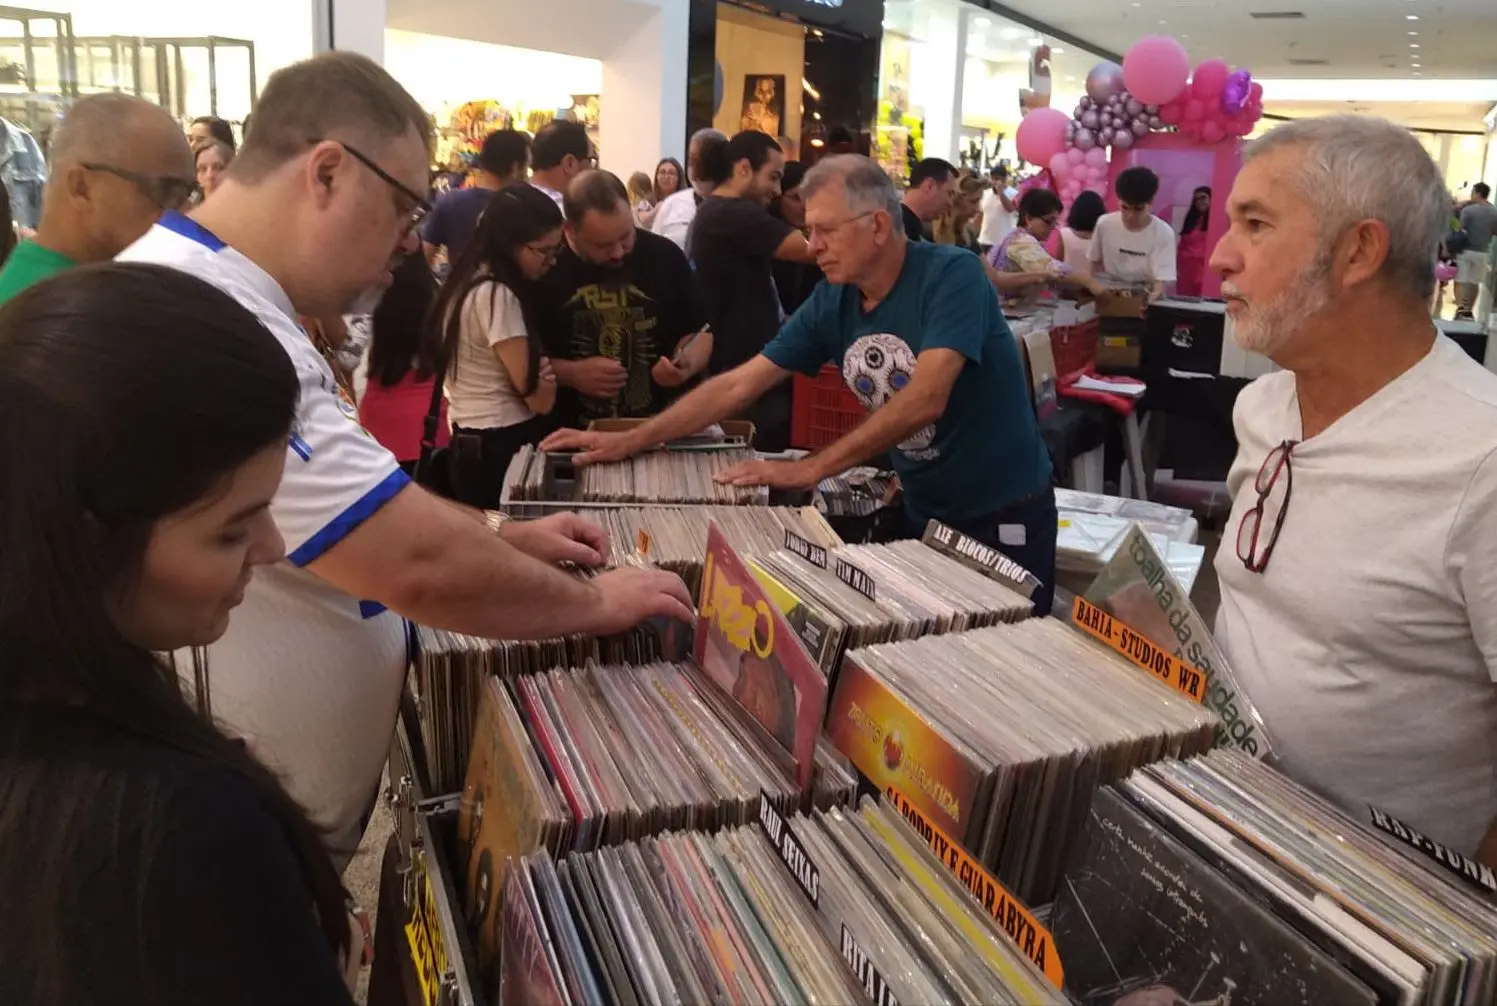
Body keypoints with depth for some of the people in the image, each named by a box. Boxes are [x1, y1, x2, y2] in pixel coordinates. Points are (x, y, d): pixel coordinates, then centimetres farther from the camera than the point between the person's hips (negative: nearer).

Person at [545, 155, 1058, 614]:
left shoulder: (951, 276, -21)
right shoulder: (832, 302, -4)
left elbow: (924, 401, -32)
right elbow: (738, 385, -2)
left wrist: (810, 469, -32)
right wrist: (629, 441, -6)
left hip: (1003, 513, -5)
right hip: (924, 510, 5)